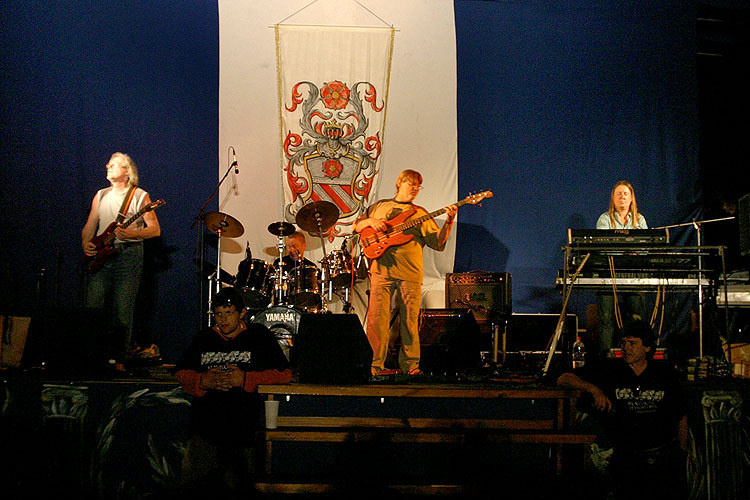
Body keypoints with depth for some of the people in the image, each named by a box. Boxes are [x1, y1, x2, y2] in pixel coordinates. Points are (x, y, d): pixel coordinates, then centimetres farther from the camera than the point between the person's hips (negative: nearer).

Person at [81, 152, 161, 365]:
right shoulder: (101, 195, 18)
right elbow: (89, 227, 20)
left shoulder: (139, 196, 2)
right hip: (100, 257, 5)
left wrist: (131, 234, -19)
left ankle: (118, 359, 3)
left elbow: (155, 229, -4)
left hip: (128, 254, -4)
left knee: (123, 314, -4)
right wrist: (86, 244, 0)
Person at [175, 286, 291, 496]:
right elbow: (181, 372, 17)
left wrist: (246, 379, -11)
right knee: (192, 485, -3)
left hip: (242, 430, -2)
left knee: (237, 487, 0)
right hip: (204, 430, 3)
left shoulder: (259, 336, 5)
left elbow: (284, 374, 0)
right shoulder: (204, 338, 14)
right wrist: (203, 381, -4)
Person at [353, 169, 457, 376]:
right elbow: (357, 225, 20)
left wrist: (449, 222, -9)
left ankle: (410, 364, 12)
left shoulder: (420, 214, 16)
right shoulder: (379, 206, 19)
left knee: (410, 321, 1)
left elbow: (438, 243, 7)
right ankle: (375, 364, 3)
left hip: (410, 273, 1)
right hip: (381, 268, -1)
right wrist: (370, 222, -1)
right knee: (377, 318, -6)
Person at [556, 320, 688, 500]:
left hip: (666, 457, 1)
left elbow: (681, 417, 20)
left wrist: (682, 453, 16)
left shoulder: (666, 374, 9)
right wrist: (593, 389, -17)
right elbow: (563, 379, -1)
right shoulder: (608, 370, 3)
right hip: (626, 458, -1)